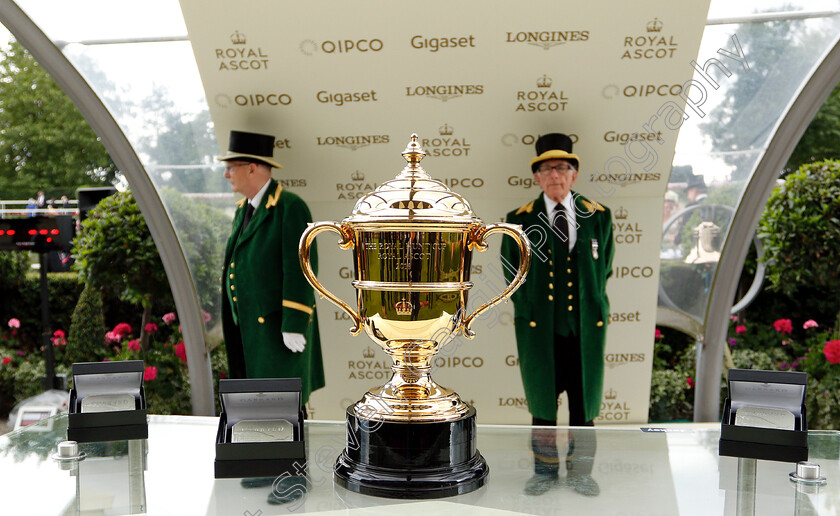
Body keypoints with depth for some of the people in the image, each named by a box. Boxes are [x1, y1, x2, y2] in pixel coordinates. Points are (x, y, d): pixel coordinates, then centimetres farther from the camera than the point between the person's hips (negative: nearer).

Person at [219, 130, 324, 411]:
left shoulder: (291, 207, -12)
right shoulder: (244, 209, 15)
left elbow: (300, 269, -18)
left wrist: (294, 325, -20)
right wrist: (234, 322, 19)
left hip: (276, 328, -8)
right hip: (247, 329, 8)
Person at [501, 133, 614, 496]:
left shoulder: (599, 216, 4)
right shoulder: (519, 220, 1)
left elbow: (603, 269, 14)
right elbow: (513, 275, 10)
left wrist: (590, 302, 10)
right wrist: (530, 306, 7)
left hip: (586, 327, 1)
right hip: (539, 329, -1)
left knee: (584, 404, 10)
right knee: (542, 402, 9)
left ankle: (580, 473, 27)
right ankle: (545, 471, 26)